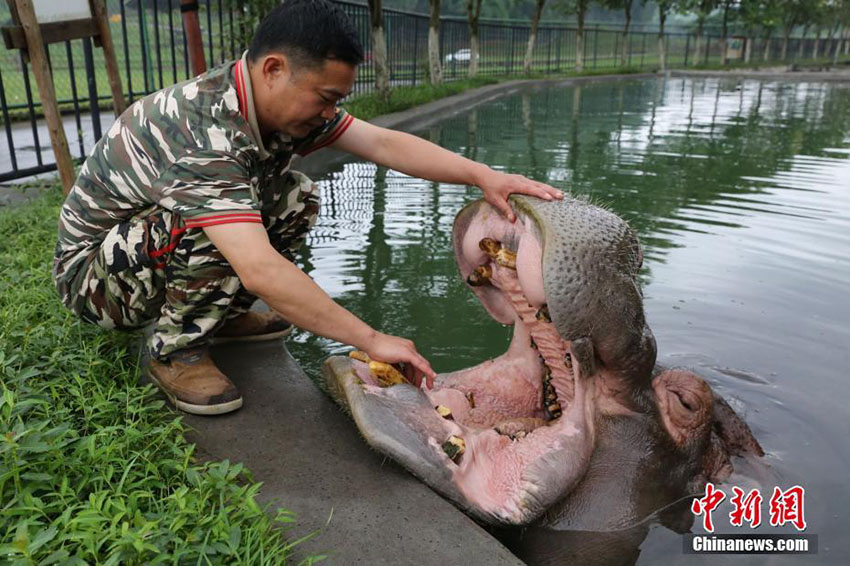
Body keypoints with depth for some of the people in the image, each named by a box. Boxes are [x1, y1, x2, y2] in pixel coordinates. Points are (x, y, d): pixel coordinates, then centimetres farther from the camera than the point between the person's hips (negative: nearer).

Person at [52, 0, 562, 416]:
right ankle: (175, 350, -12)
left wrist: (482, 175, -23)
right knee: (202, 213, -36)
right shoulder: (204, 129, -35)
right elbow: (260, 270, -43)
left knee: (296, 199, -7)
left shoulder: (289, 101, -10)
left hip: (169, 248, 7)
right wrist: (372, 340, -40)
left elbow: (384, 143, -12)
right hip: (91, 272, -7)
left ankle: (221, 314, 7)